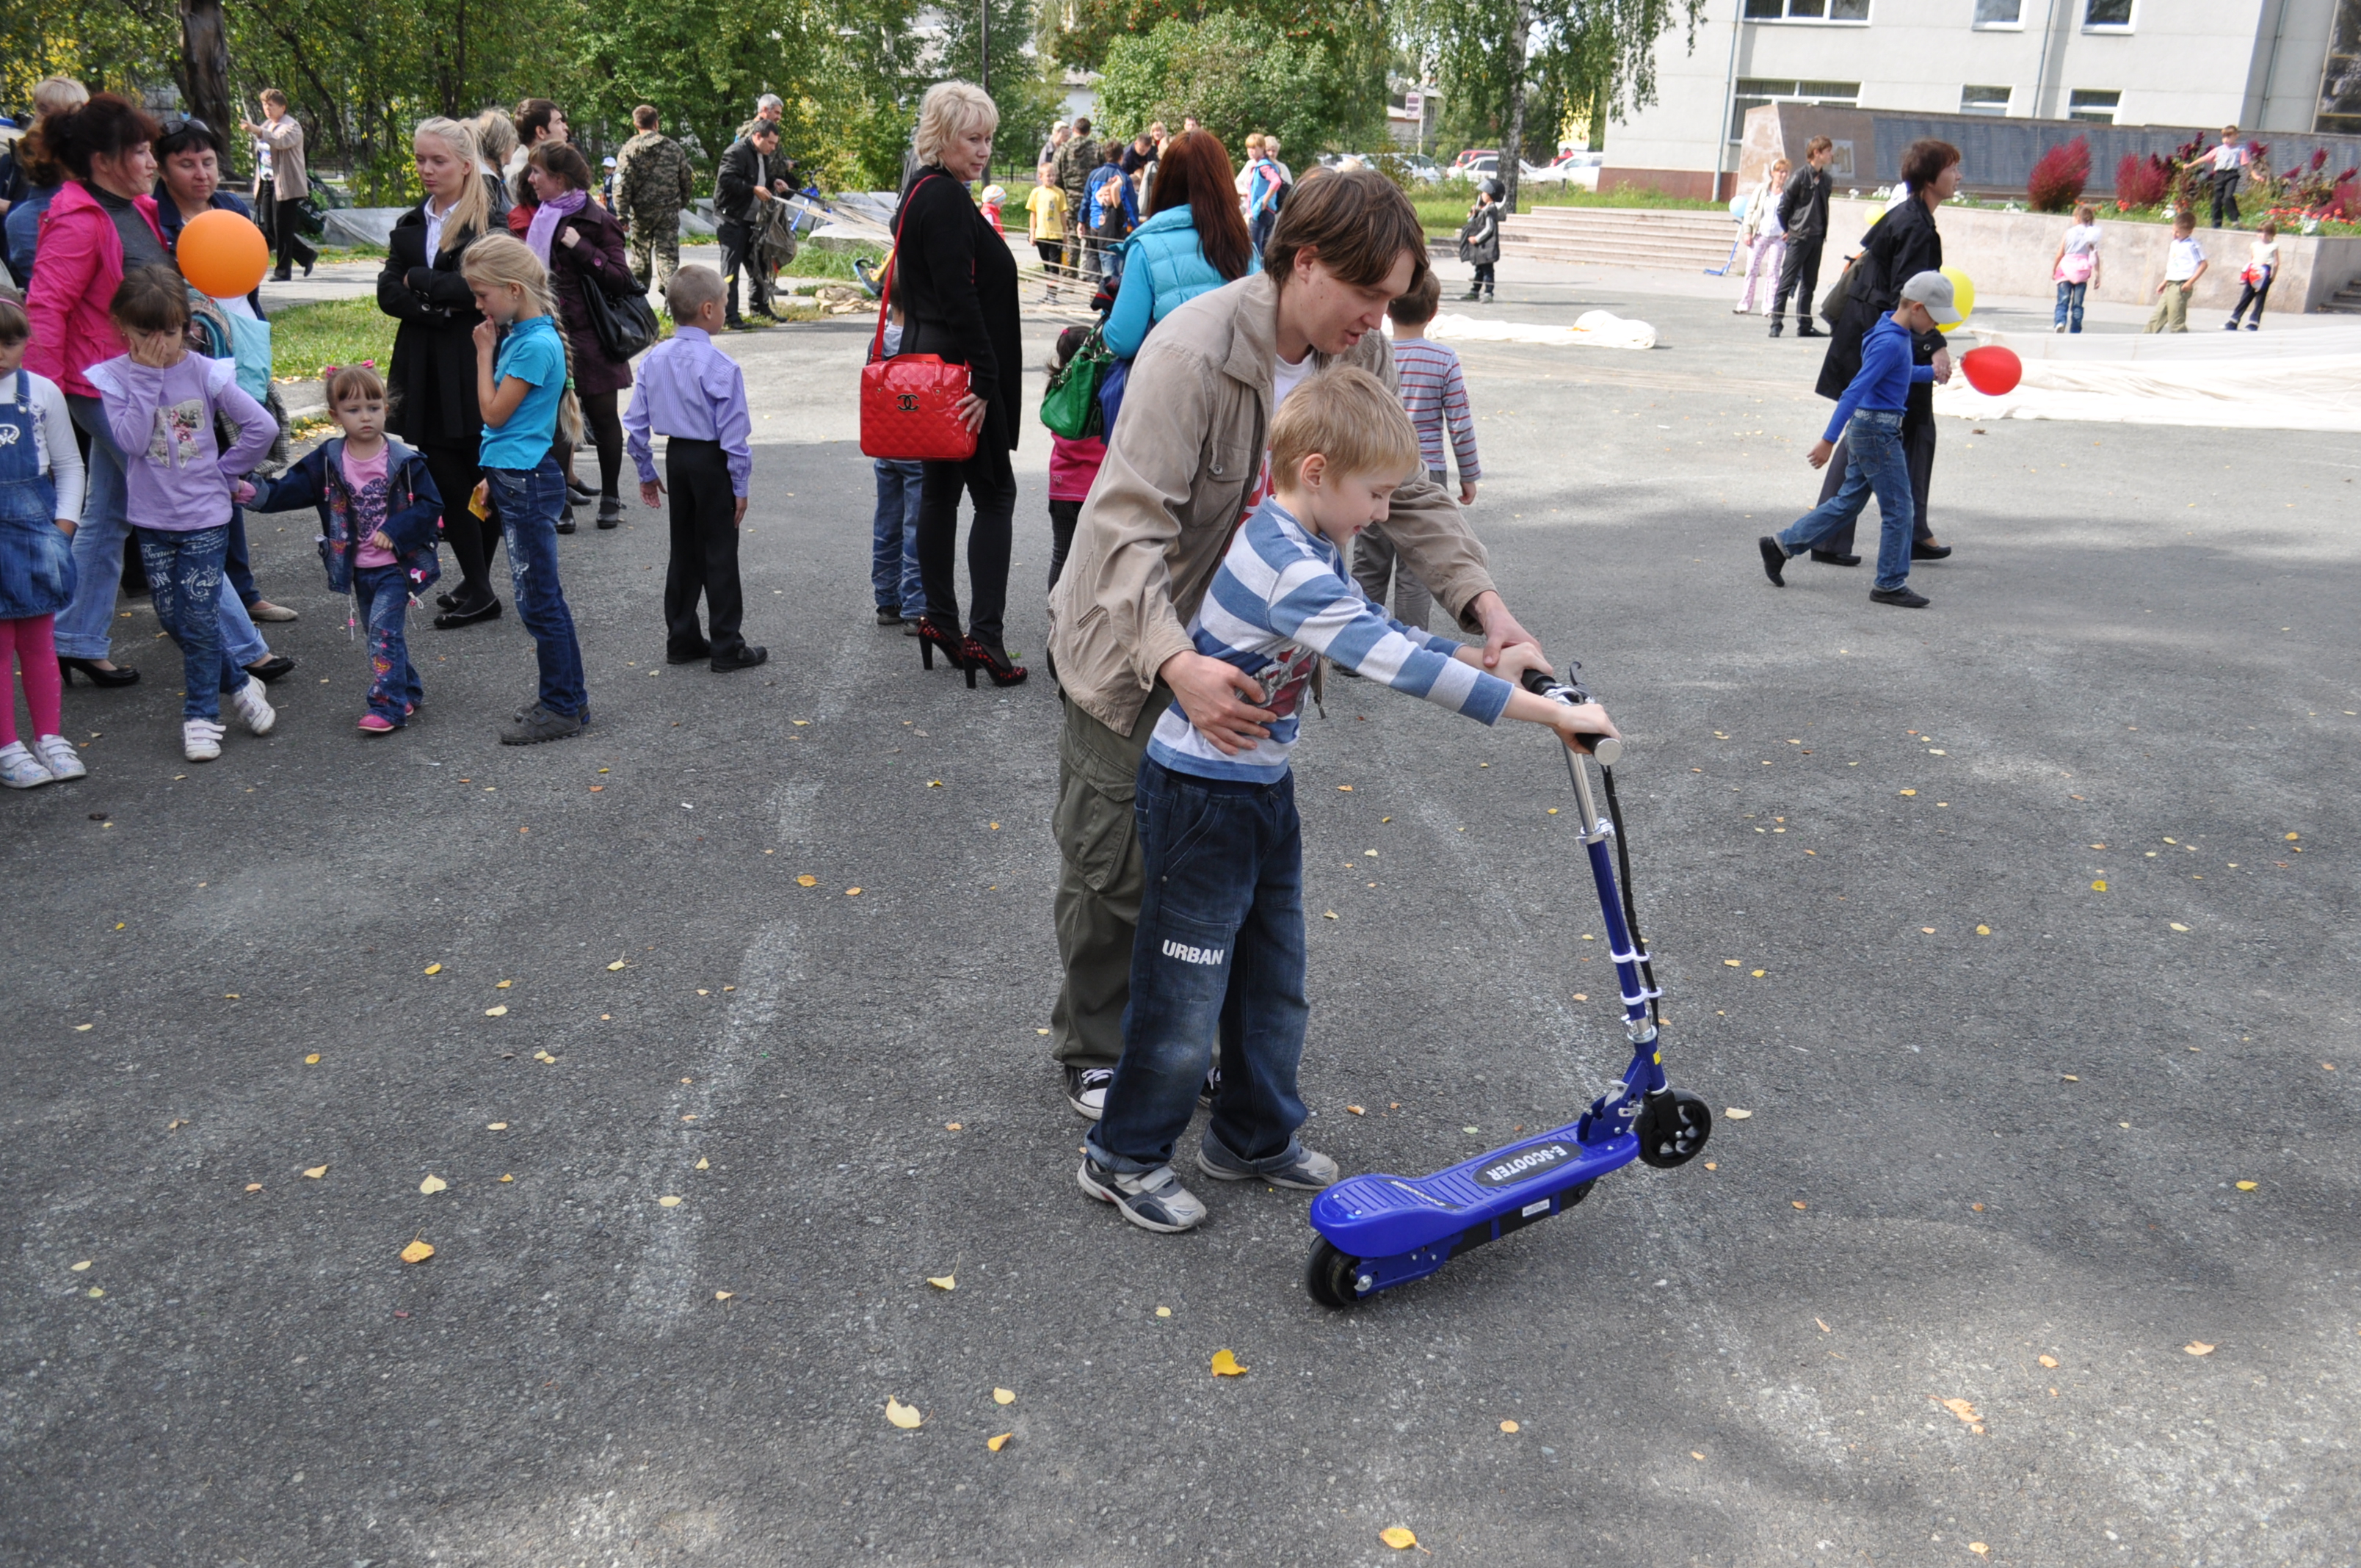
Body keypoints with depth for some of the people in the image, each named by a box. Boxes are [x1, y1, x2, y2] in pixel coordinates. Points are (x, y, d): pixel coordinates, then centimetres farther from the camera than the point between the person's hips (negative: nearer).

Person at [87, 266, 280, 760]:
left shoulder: (205, 373, -7)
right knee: (172, 619, 8)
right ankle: (238, 683, 26)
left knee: (199, 620, -3)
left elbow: (262, 427, -6)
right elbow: (131, 441, -16)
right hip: (151, 520, 3)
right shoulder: (116, 377, -4)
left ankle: (201, 715, 10)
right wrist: (147, 377, -17)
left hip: (205, 518, -3)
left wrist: (224, 471, -3)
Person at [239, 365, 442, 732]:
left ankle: (387, 705, -12)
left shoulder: (404, 462, -8)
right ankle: (408, 693, 29)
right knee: (381, 632, 14)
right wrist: (259, 495, -19)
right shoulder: (327, 462, 1)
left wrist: (395, 531, -19)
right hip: (357, 568, 5)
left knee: (383, 627, -15)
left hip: (397, 565, -5)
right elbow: (292, 489, -1)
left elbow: (430, 505, -8)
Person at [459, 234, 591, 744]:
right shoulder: (519, 335, 12)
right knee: (540, 596, 14)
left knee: (538, 598, -3)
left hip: (527, 483, -10)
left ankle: (563, 707, 5)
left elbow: (494, 414, -15)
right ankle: (565, 697, 22)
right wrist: (493, 478, 18)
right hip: (515, 479, 10)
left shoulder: (536, 344, -17)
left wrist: (484, 353, -6)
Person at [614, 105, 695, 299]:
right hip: (669, 211, 1)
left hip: (641, 212, -1)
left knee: (640, 256, 14)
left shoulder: (630, 149, -4)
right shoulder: (674, 148, 4)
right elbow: (688, 180, 10)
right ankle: (674, 295, -17)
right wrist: (681, 203, 23)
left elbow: (622, 184, -10)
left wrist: (622, 215, -8)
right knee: (668, 256, -1)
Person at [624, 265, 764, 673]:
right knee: (720, 554, 1)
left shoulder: (654, 359, 1)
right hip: (712, 462, -6)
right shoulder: (721, 367, -18)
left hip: (676, 457, 6)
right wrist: (740, 486, -9)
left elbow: (636, 423, 5)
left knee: (684, 549, 16)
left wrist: (647, 472, 15)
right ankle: (726, 648, 6)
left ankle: (681, 639, 23)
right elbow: (733, 433, -17)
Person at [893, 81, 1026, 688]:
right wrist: (984, 380, -23)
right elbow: (959, 297, -23)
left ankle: (940, 619, 22)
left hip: (928, 360, 10)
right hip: (960, 368, -10)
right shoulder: (945, 199, -16)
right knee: (995, 492, -5)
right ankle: (984, 634, -7)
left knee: (942, 489, 15)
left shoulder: (922, 193, 16)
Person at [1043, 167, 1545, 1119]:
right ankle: (1095, 1055, 27)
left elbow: (1408, 493, -3)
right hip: (1135, 649, -6)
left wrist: (1484, 602, -20)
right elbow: (1131, 522, -36)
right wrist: (1175, 661, -51)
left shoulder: (1360, 357, -6)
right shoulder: (1193, 352, -28)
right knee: (1115, 864, 6)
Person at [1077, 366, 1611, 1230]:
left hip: (1266, 790, 10)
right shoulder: (1285, 570, -29)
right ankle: (1125, 1157, 20)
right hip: (1202, 796, -10)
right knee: (1188, 993, 3)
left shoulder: (1313, 552, 3)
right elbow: (1401, 666, -34)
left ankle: (1254, 1135, 35)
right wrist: (1551, 712, -31)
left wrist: (1485, 657, 3)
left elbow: (1381, 632, 16)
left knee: (1275, 980, 18)